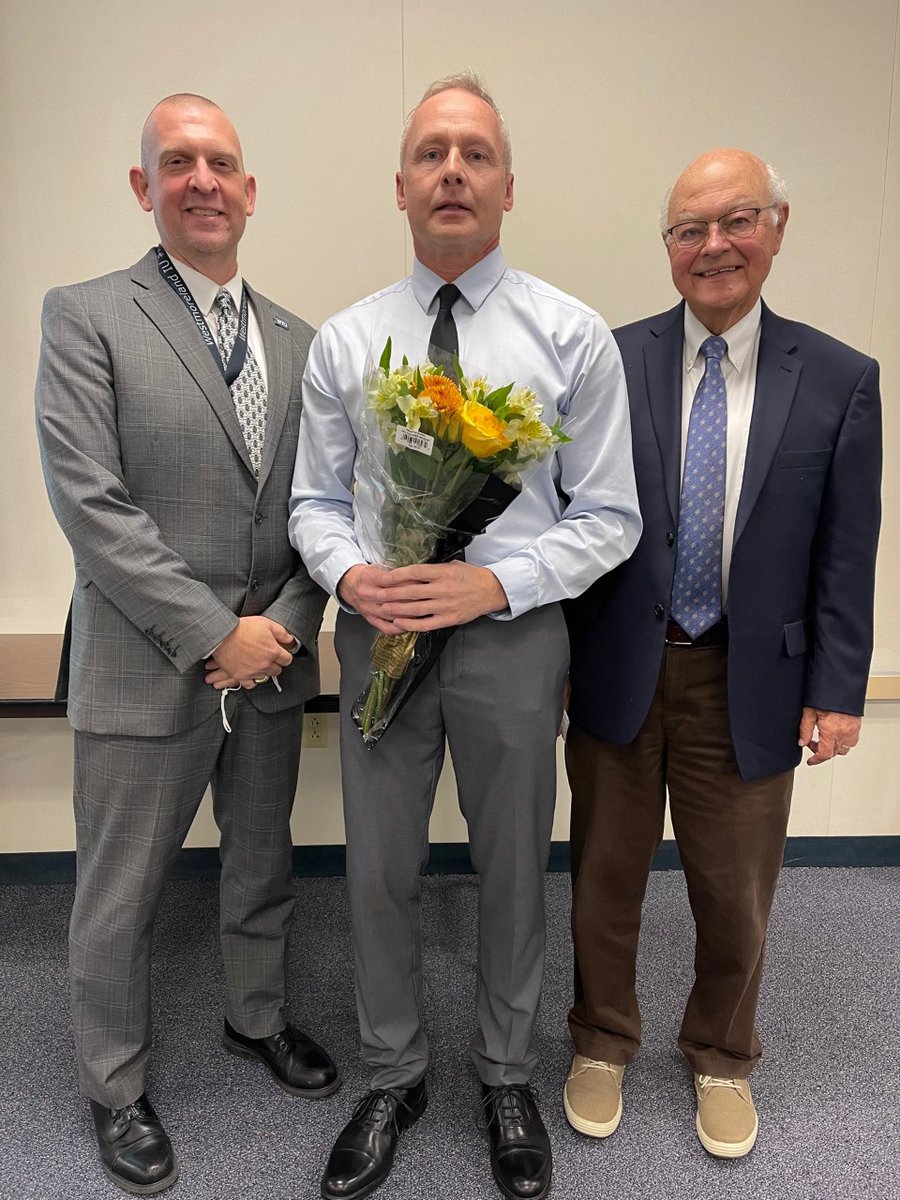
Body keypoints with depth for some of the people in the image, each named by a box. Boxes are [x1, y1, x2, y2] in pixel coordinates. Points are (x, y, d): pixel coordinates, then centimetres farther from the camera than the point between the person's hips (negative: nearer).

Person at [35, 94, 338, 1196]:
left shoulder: (297, 341, 9)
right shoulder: (86, 317, -5)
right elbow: (90, 503, -14)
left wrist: (287, 623, -7)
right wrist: (214, 635, -17)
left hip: (271, 662, 5)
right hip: (145, 671, -4)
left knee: (263, 868, 21)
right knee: (119, 899, 12)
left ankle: (257, 1018, 48)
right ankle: (114, 1090, 37)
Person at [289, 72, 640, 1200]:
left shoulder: (573, 335, -2)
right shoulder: (342, 341, 4)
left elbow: (608, 515, -4)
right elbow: (315, 500, 7)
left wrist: (493, 581, -18)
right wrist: (351, 574, -14)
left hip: (513, 637, -1)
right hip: (378, 637, 2)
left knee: (513, 872, 14)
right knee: (379, 873, 13)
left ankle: (507, 1079, 42)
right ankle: (392, 1078, 40)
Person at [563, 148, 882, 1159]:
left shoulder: (840, 380, -1)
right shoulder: (610, 362, -3)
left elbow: (845, 555, 1)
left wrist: (837, 689, -2)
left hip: (750, 682, 1)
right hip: (618, 673, 0)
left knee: (736, 895, 17)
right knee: (605, 881, 16)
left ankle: (721, 1060, 46)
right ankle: (601, 1046, 43)